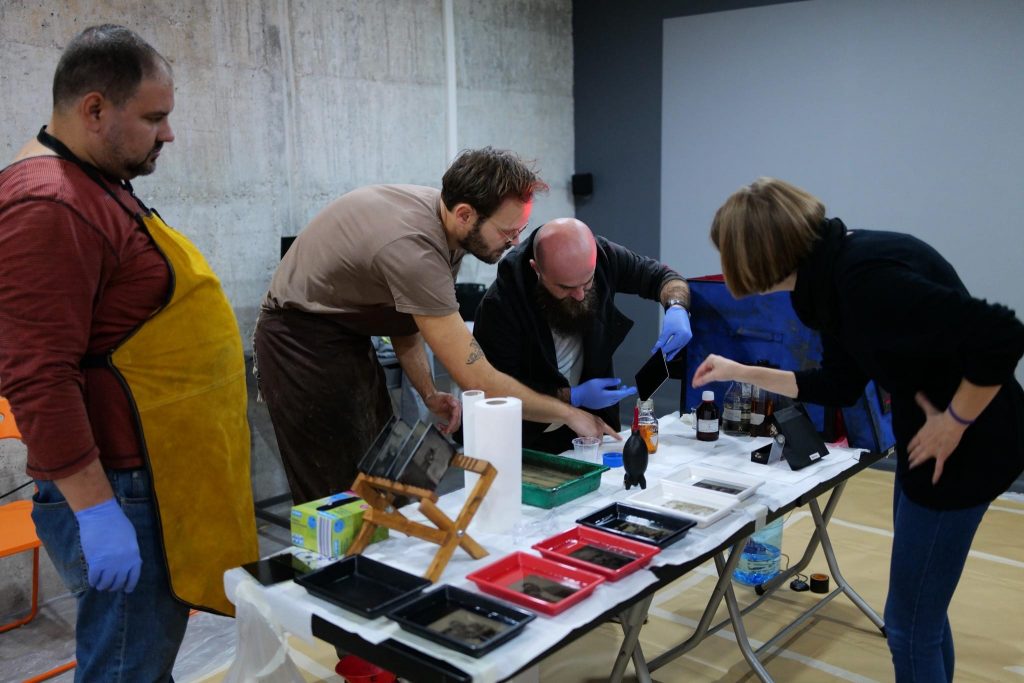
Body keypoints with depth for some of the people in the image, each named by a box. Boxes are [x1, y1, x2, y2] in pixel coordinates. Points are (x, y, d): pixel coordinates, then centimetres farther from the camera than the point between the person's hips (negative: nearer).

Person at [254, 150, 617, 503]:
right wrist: (568, 413, -20)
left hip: (349, 336, 8)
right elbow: (477, 380, -30)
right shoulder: (412, 246, -33)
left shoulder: (440, 219, -6)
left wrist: (428, 393, -3)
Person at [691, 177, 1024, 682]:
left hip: (964, 444, -9)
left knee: (909, 624, 4)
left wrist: (955, 423, -20)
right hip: (926, 436, 9)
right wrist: (742, 373, 16)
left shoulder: (865, 277, -28)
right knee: (922, 611, 22)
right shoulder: (833, 275, 2)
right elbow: (839, 385, 11)